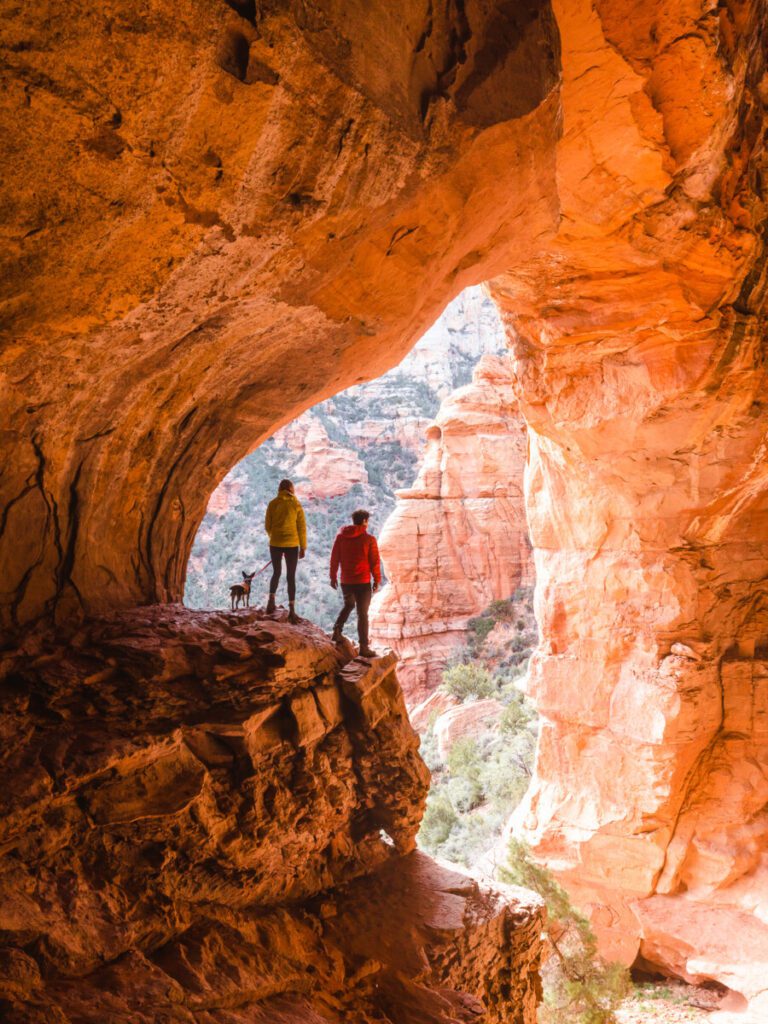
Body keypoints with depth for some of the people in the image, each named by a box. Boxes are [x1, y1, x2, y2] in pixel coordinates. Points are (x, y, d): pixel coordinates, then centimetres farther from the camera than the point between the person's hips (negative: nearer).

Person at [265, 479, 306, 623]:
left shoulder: (273, 504, 0)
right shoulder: (296, 504, -3)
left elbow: (268, 526, 4)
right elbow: (302, 527, -3)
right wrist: (303, 547, 3)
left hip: (275, 544, 1)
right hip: (292, 545, -1)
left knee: (276, 572, 20)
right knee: (291, 576, 4)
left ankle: (271, 600, 3)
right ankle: (292, 610, -3)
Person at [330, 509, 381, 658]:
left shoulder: (341, 536, 2)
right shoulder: (369, 539, -10)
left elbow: (334, 558, 5)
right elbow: (375, 562, -8)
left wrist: (333, 576, 15)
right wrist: (377, 580, 3)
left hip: (345, 581, 4)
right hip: (363, 582, -4)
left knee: (348, 605, 28)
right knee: (362, 614, 1)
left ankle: (337, 630, 14)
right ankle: (364, 647, 1)